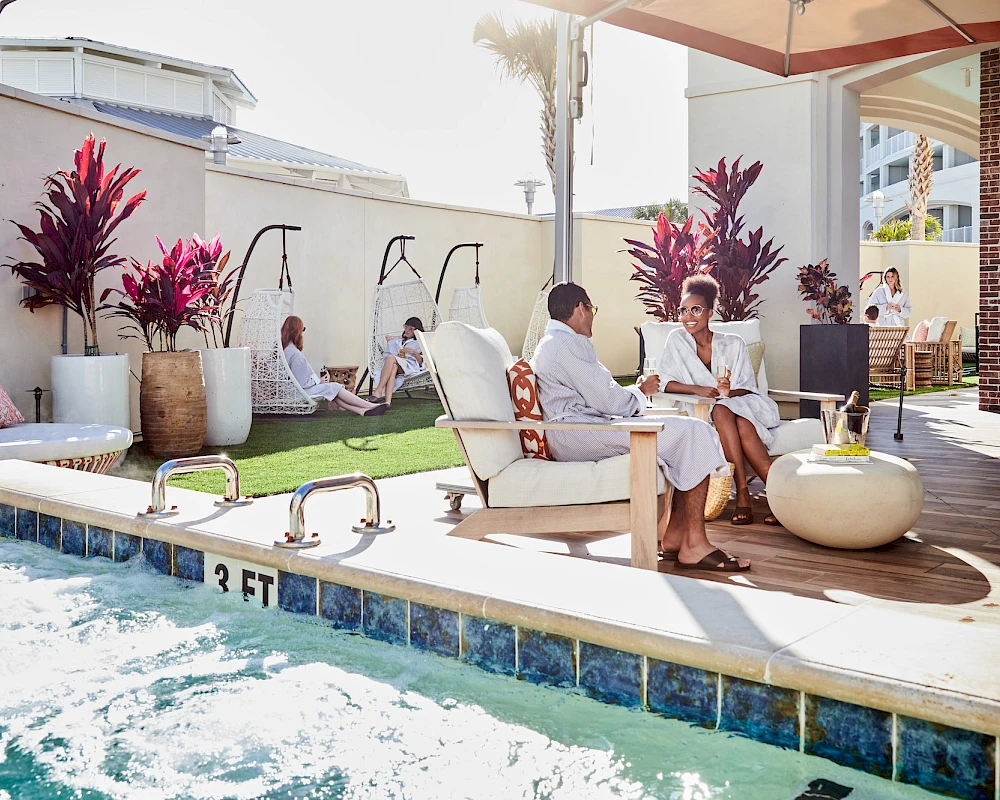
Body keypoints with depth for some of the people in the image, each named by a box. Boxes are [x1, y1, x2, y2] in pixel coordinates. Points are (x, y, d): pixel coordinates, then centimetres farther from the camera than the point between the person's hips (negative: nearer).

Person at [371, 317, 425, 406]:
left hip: (411, 366, -2)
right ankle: (387, 401, -60)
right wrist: (397, 357, 3)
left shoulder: (418, 344, 25)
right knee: (393, 367, -40)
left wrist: (414, 352, -8)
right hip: (395, 365, 2)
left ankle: (378, 391, -49)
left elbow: (421, 362, 11)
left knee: (390, 358, -35)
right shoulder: (394, 342, 36)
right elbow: (386, 355, 24)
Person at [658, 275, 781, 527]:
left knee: (743, 425, -35)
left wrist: (730, 392, -22)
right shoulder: (677, 341, 5)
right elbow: (665, 382, -4)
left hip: (740, 405, 1)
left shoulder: (733, 343, 6)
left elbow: (748, 387, 1)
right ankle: (743, 493, -38)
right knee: (721, 411, -36)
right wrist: (697, 389, -20)